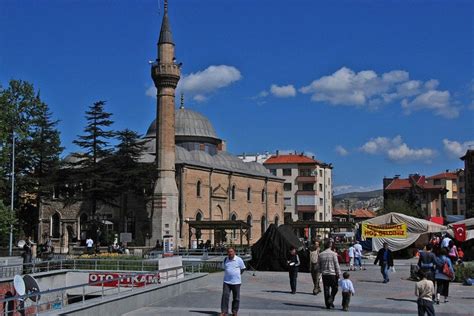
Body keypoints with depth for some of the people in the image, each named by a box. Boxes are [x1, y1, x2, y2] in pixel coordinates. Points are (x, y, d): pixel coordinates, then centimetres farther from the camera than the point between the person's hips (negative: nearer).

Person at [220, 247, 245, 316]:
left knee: (236, 298, 5)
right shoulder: (225, 260, 4)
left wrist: (237, 274, 7)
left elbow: (242, 269, 8)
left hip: (236, 282, -2)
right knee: (225, 296, -6)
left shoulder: (239, 260, -4)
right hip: (227, 281, 2)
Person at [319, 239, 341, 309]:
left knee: (326, 289, 9)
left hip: (324, 274, 4)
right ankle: (331, 299, -9)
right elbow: (336, 264, -8)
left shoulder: (321, 254, 3)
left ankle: (328, 304, 11)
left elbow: (319, 265, 8)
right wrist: (338, 273, -1)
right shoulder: (333, 254, -9)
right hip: (332, 274, -4)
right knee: (334, 288, 10)